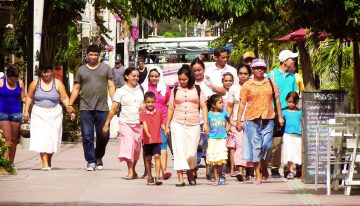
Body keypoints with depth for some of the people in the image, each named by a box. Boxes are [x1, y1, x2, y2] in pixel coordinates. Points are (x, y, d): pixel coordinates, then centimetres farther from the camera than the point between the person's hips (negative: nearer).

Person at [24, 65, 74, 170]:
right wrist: (26, 111, 3)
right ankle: (45, 164, -17)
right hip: (39, 114, -1)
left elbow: (65, 98, 0)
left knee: (52, 139, 3)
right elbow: (29, 98, 10)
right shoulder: (35, 83, 4)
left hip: (54, 114, 1)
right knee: (42, 138, -11)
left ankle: (49, 161, 23)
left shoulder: (58, 84, 2)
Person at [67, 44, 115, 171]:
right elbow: (76, 89, 14)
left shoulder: (106, 68, 11)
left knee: (103, 135, 0)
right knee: (87, 136, -4)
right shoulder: (81, 70, 13)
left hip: (102, 108, 0)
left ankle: (98, 158, 22)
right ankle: (91, 161, 0)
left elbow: (111, 86, 8)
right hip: (85, 108, 0)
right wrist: (70, 104, 5)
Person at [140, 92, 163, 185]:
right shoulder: (143, 113, -3)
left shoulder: (159, 112, 6)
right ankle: (149, 177, 19)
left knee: (157, 156, -12)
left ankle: (158, 176, -14)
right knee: (148, 158, 8)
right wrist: (148, 134, -31)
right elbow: (144, 124, -17)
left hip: (157, 140, 1)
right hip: (147, 140, -1)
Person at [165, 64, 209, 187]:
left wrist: (206, 123, -4)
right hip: (178, 124, 0)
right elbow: (171, 108, 11)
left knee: (191, 153, -2)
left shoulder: (197, 89, 7)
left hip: (193, 125, 0)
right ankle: (180, 178, -9)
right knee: (179, 151, -7)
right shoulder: (175, 90, 9)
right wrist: (167, 126, 9)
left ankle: (191, 172, 25)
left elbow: (204, 107, 5)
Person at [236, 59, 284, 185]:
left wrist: (280, 116, 8)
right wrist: (238, 120, 0)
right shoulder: (247, 85, 6)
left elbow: (277, 99, 14)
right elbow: (242, 103, 5)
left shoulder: (271, 83, 11)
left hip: (268, 119, 1)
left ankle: (264, 169, 21)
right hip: (252, 119, -1)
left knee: (266, 145, -4)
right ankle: (258, 175, 1)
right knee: (255, 146, -3)